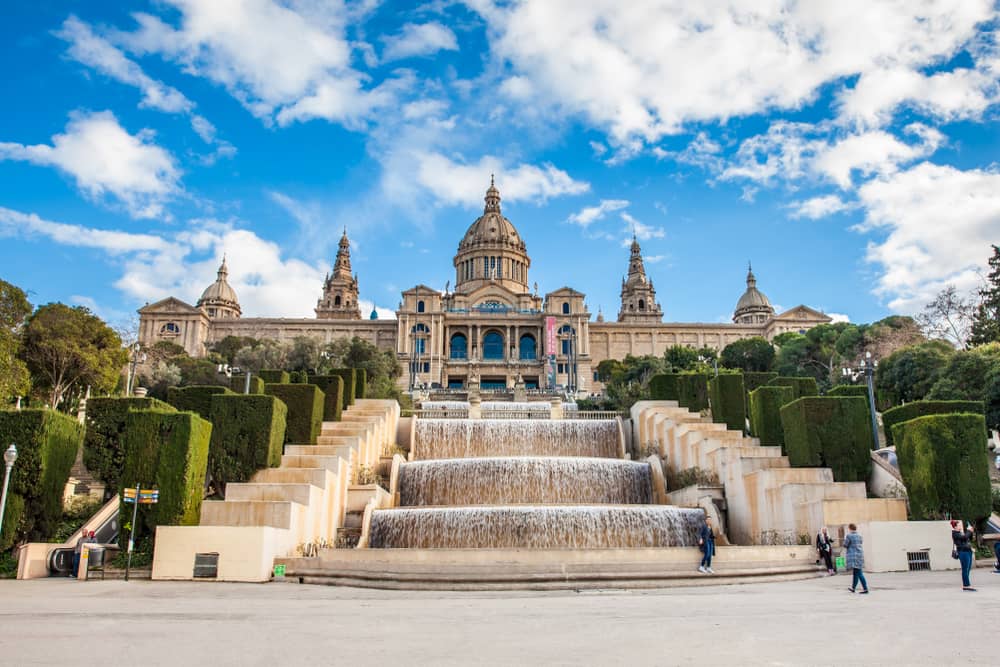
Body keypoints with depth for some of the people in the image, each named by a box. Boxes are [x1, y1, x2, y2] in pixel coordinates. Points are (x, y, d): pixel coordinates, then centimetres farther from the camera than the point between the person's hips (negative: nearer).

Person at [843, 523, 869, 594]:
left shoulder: (849, 535, -13)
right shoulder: (859, 535, 8)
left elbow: (845, 545, -6)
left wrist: (845, 540, 12)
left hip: (853, 555, -8)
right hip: (860, 554, 8)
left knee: (859, 573, -7)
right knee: (856, 572, 17)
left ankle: (865, 589, -11)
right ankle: (853, 588, 29)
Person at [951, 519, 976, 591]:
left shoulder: (962, 532, 19)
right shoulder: (955, 533, -8)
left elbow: (970, 539, 21)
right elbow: (964, 537, -21)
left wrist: (971, 532, 7)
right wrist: (969, 531, -9)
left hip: (968, 551, 9)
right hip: (963, 552, -9)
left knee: (968, 569, 9)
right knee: (965, 569, -8)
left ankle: (965, 585, 13)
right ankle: (967, 585, -8)